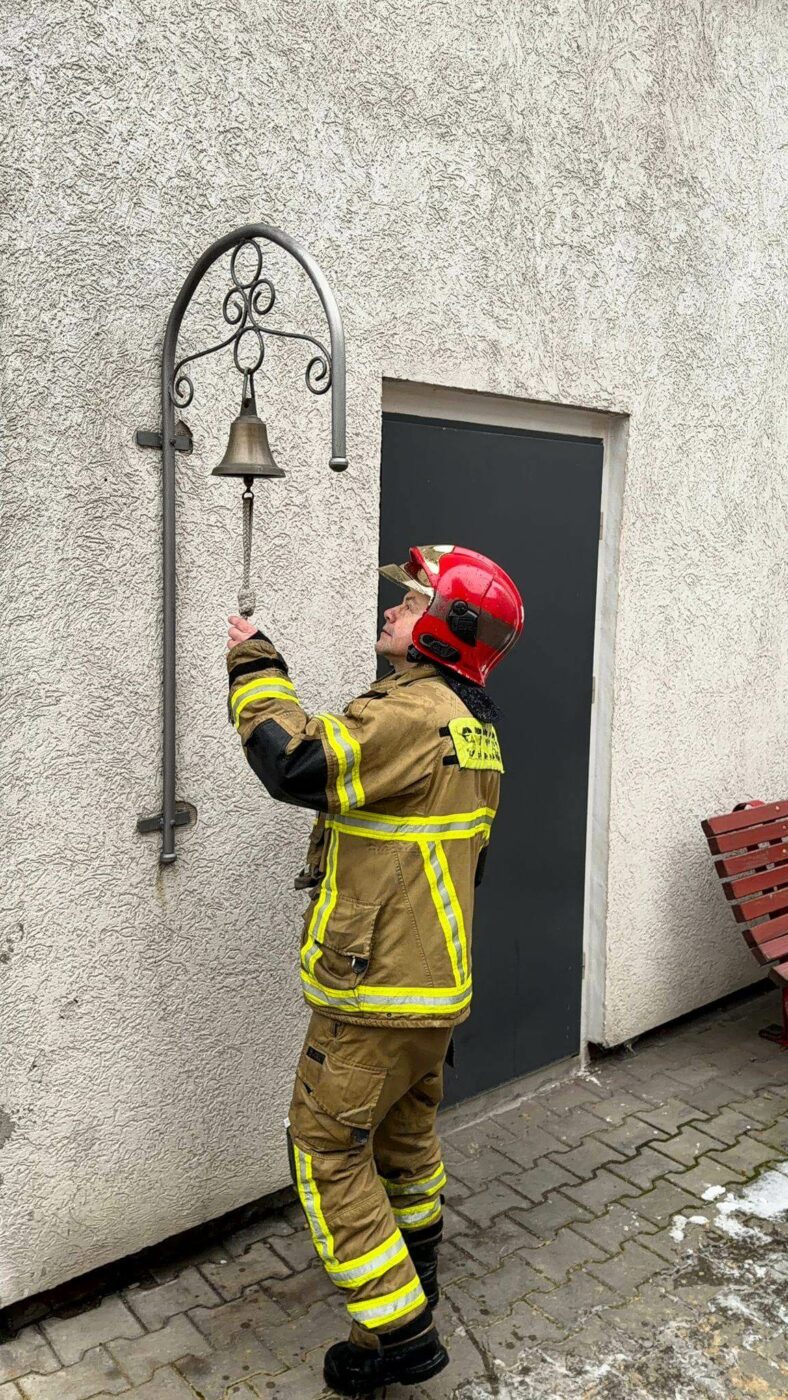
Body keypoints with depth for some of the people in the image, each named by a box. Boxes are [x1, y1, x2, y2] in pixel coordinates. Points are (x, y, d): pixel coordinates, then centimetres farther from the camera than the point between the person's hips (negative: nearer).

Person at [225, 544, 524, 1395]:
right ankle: (414, 1256, 49)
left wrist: (255, 669, -20)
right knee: (404, 1126, 28)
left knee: (328, 1151, 5)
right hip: (436, 979, 10)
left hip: (375, 993, -10)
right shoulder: (473, 727, 10)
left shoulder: (412, 715, -23)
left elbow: (298, 762, -35)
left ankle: (399, 1330, 13)